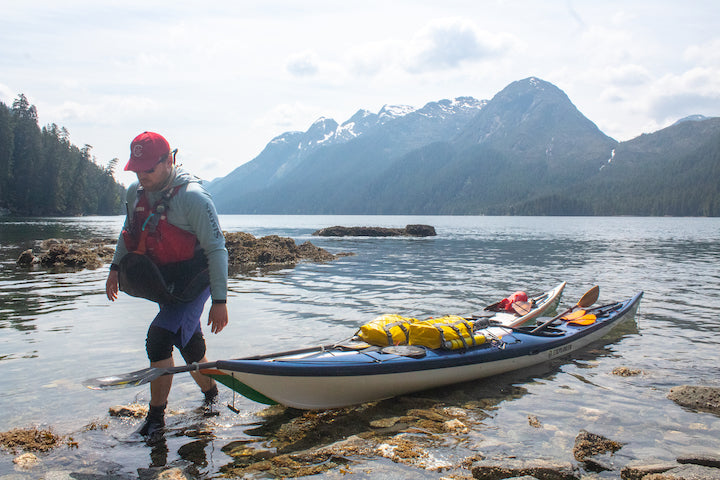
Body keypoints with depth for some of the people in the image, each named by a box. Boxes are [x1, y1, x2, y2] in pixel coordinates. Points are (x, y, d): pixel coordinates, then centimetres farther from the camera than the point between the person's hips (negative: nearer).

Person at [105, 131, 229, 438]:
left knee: (160, 339, -18)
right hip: (162, 282, 7)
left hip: (192, 283, -7)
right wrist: (115, 267, 14)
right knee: (189, 344, 17)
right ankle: (210, 394, 40)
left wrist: (220, 300, -23)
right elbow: (128, 232, 21)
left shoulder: (192, 197, -21)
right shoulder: (135, 193, 1)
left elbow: (217, 249, -20)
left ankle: (156, 418, -5)